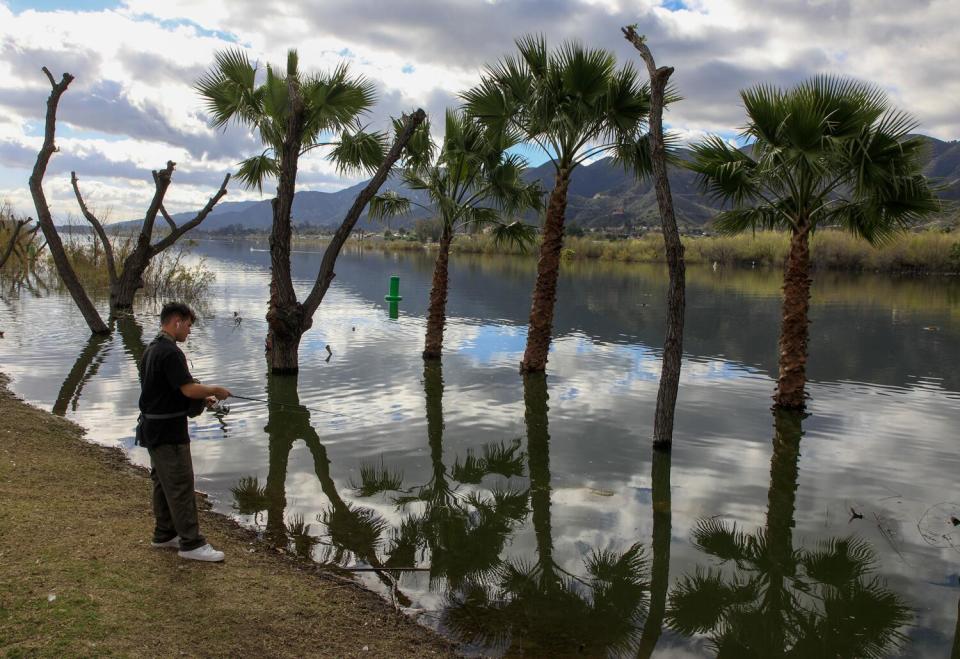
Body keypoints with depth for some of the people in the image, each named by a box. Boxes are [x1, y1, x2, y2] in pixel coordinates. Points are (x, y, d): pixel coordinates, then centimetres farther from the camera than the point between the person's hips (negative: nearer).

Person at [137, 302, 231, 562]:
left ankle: (165, 535, 27)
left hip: (153, 429, 10)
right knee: (181, 486, -5)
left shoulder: (151, 350, 12)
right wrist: (215, 390, -8)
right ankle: (191, 543, 1)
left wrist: (201, 397, 11)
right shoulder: (170, 352, -21)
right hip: (168, 432, -10)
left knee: (164, 483, 17)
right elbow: (189, 388, -25)